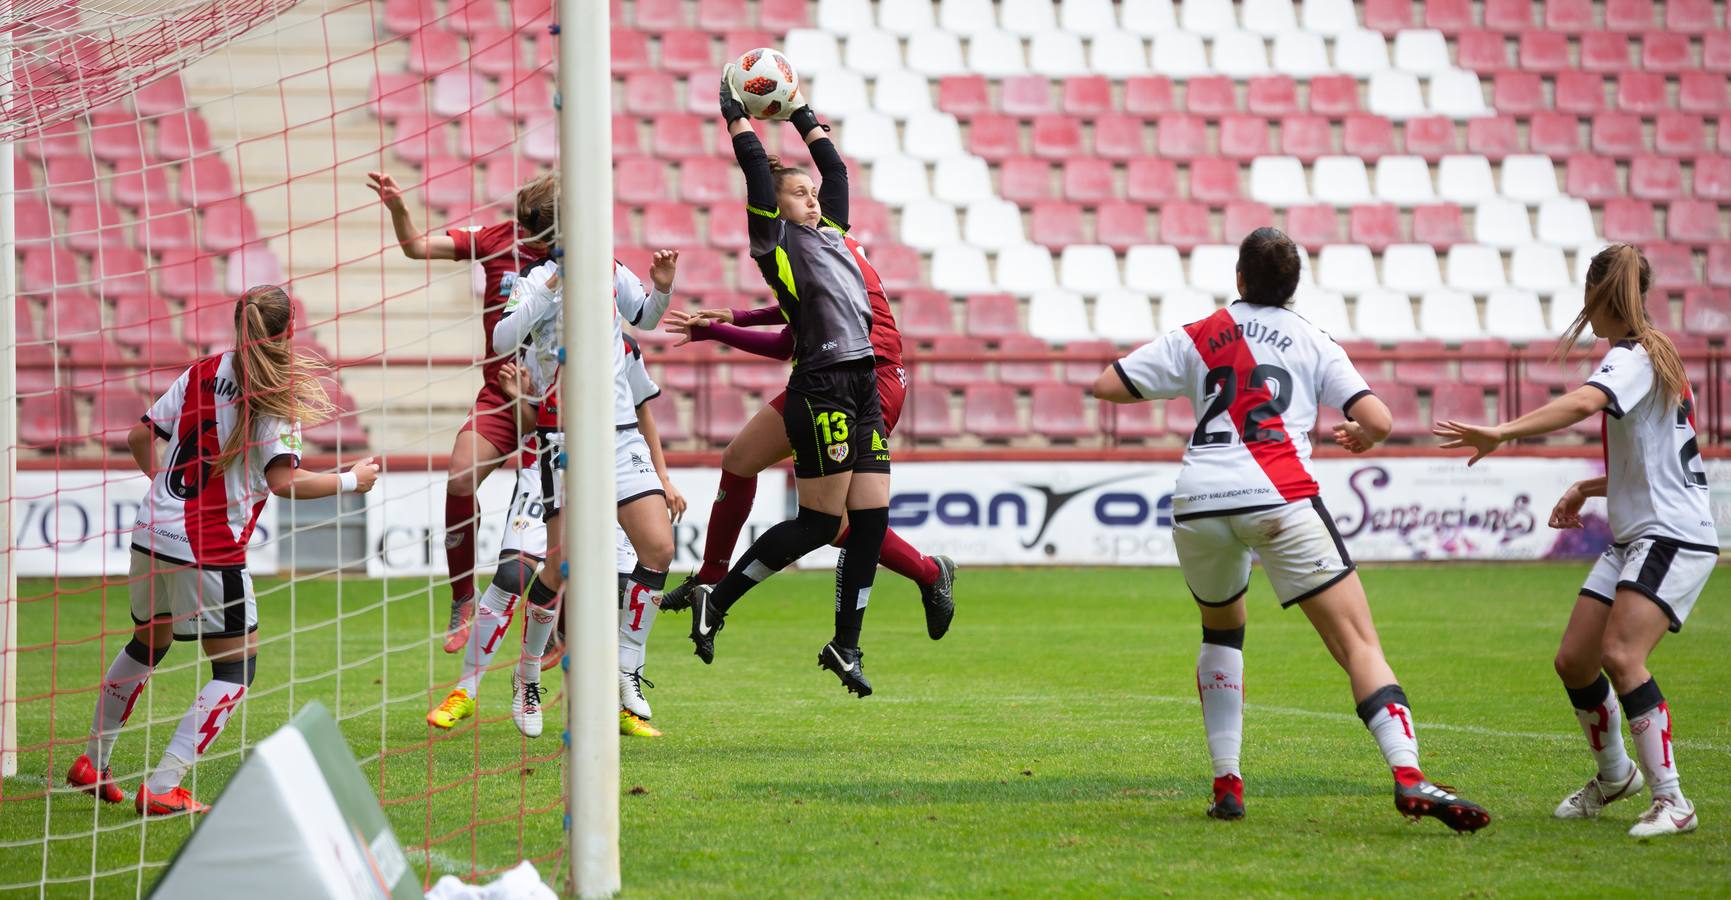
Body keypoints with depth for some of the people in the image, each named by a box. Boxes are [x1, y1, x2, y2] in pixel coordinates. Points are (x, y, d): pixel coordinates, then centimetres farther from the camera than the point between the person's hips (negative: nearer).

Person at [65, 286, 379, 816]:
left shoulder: (201, 373, 7)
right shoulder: (277, 395, -11)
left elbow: (139, 437, 12)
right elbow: (283, 482, -20)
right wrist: (350, 482, -8)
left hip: (152, 534, 7)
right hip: (210, 550, -7)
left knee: (148, 643, 27)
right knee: (237, 667, 4)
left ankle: (91, 765, 36)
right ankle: (161, 789, -5)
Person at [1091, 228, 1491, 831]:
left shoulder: (1198, 338, 17)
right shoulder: (1314, 344, 14)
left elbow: (1107, 385, 17)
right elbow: (1378, 422, 4)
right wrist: (1360, 438, 28)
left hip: (1198, 503, 3)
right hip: (1280, 499, -3)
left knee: (1221, 632, 29)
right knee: (1359, 643, -5)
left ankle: (1226, 783, 19)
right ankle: (1408, 777, -25)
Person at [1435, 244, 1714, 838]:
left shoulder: (1634, 357, -12)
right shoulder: (1649, 355, 19)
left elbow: (1583, 403, -35)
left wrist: (1502, 432, -42)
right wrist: (1589, 488, 22)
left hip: (1673, 537, -10)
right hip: (1631, 539, 10)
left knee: (1619, 654, -24)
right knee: (1573, 660, 6)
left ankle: (1671, 802, -21)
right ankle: (1614, 775, 28)